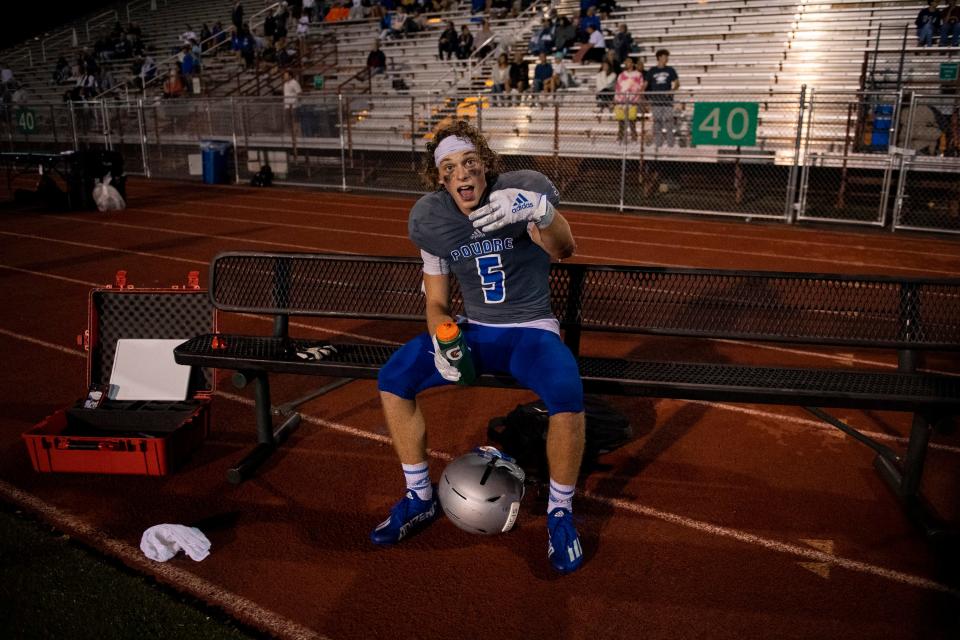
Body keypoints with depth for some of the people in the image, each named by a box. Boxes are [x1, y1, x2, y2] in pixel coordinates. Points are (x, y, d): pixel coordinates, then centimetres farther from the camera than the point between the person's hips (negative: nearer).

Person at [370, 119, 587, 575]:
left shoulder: (524, 188, -15)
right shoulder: (430, 219, -3)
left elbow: (564, 250, -34)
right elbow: (437, 302, 5)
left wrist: (540, 210, -57)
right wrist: (442, 340, -17)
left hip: (531, 329, -4)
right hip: (473, 330, 4)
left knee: (567, 395, -33)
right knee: (392, 379, -13)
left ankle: (560, 513, -6)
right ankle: (420, 500, 7)